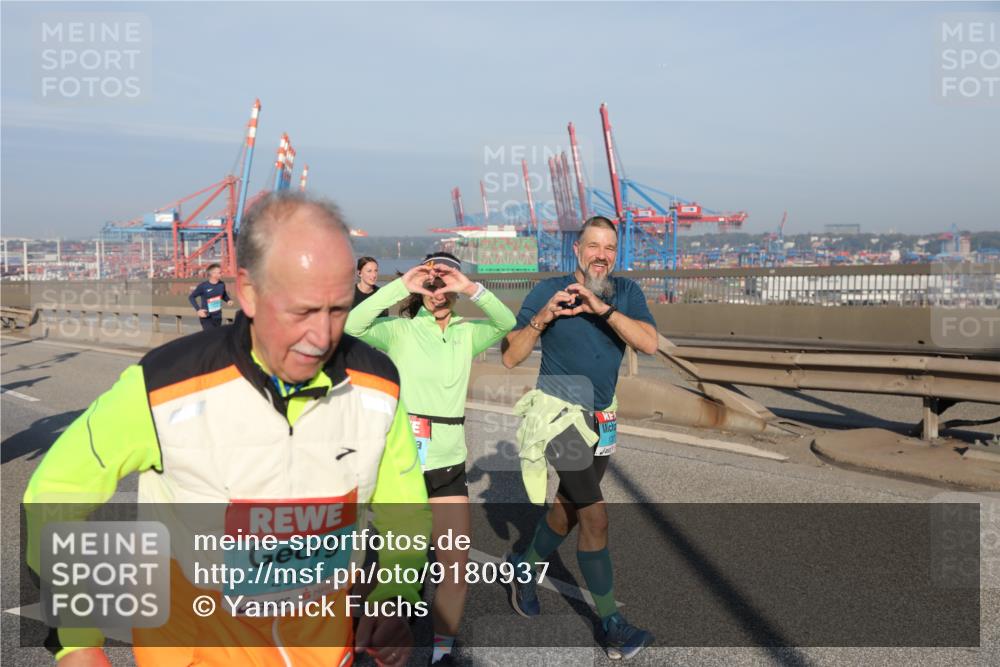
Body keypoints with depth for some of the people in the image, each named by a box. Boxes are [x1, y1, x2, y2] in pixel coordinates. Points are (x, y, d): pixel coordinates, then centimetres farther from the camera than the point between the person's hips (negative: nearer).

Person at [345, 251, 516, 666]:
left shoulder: (466, 334, 3)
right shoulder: (399, 331, -6)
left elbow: (507, 324, -15)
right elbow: (353, 326, -24)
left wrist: (471, 289, -28)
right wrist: (400, 286, -29)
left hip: (449, 467, 3)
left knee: (456, 569, 3)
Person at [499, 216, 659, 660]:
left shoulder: (626, 293, -1)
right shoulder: (548, 291, -10)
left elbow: (649, 343, -18)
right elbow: (510, 358, -10)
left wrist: (602, 308, -28)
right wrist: (543, 316, -24)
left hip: (601, 421, 5)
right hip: (559, 415, -5)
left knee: (567, 512, 18)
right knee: (595, 516, -10)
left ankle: (524, 568, 44)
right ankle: (611, 623, 3)